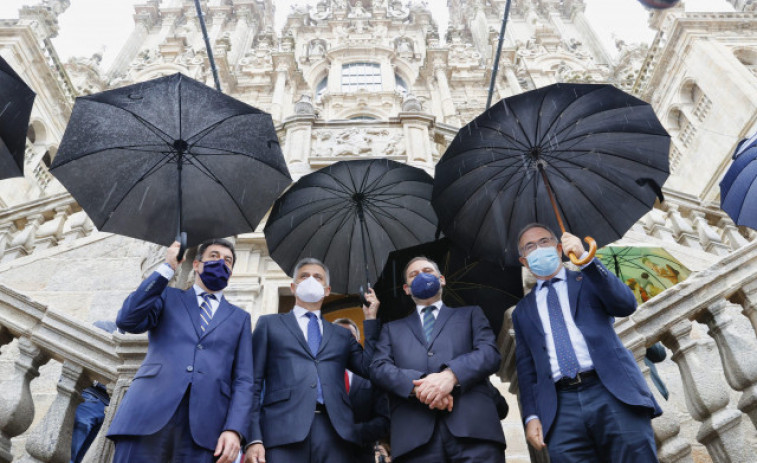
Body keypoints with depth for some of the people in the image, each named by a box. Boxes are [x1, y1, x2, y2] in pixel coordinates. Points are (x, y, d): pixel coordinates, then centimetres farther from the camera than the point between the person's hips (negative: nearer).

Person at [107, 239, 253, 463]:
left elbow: (242, 381, 9)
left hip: (203, 426, 1)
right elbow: (127, 320, -1)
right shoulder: (168, 297, 19)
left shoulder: (240, 318, 19)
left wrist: (234, 429, -7)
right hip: (149, 413, 0)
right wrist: (168, 267, 3)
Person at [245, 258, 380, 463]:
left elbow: (369, 368, 8)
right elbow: (254, 383, 7)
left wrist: (370, 319, 12)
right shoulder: (269, 324, 15)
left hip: (335, 433, 2)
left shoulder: (342, 335, 22)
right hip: (284, 430, -2)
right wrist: (254, 438, -4)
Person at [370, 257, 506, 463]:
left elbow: (490, 353, 5)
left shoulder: (470, 314, 21)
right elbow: (378, 368, 7)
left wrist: (451, 375, -15)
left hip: (473, 424, -1)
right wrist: (418, 385, -13)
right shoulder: (392, 329, 24)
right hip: (415, 433, 1)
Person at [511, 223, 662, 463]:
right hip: (561, 406, 2)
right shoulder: (523, 310, 20)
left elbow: (627, 305, -3)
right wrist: (531, 416, 2)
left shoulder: (590, 279, 16)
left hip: (612, 392, -1)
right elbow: (525, 367, 14)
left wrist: (586, 259, -13)